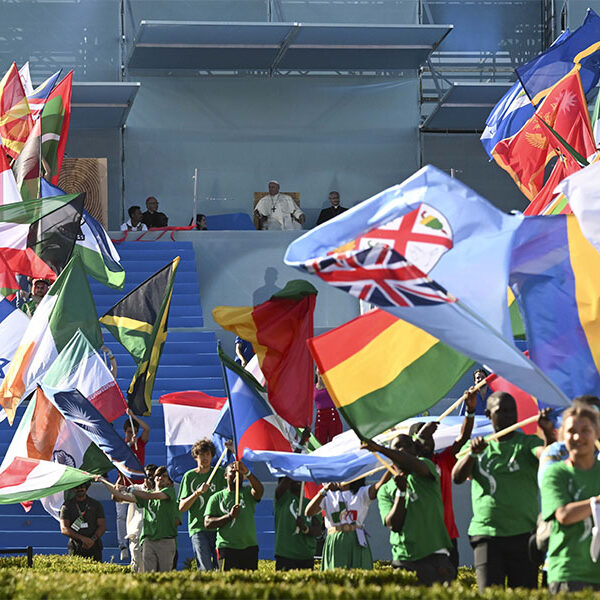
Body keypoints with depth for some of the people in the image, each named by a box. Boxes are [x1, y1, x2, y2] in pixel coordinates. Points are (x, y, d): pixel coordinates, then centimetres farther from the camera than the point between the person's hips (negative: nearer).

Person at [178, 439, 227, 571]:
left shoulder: (220, 473, 12)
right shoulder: (189, 476, 8)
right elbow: (181, 507, 4)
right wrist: (197, 493, -11)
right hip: (198, 528, -2)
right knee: (205, 569, -13)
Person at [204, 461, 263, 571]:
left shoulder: (247, 493, 12)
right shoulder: (216, 498, 9)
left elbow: (259, 491, -12)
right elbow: (207, 523, 1)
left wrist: (247, 473, -28)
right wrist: (229, 516, -11)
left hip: (250, 546, 2)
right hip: (227, 548, -2)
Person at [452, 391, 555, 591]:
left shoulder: (527, 443, 7)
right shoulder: (477, 447, 14)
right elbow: (457, 477, 0)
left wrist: (549, 434, -34)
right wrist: (473, 453, -18)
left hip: (523, 534, -1)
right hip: (485, 534, 1)